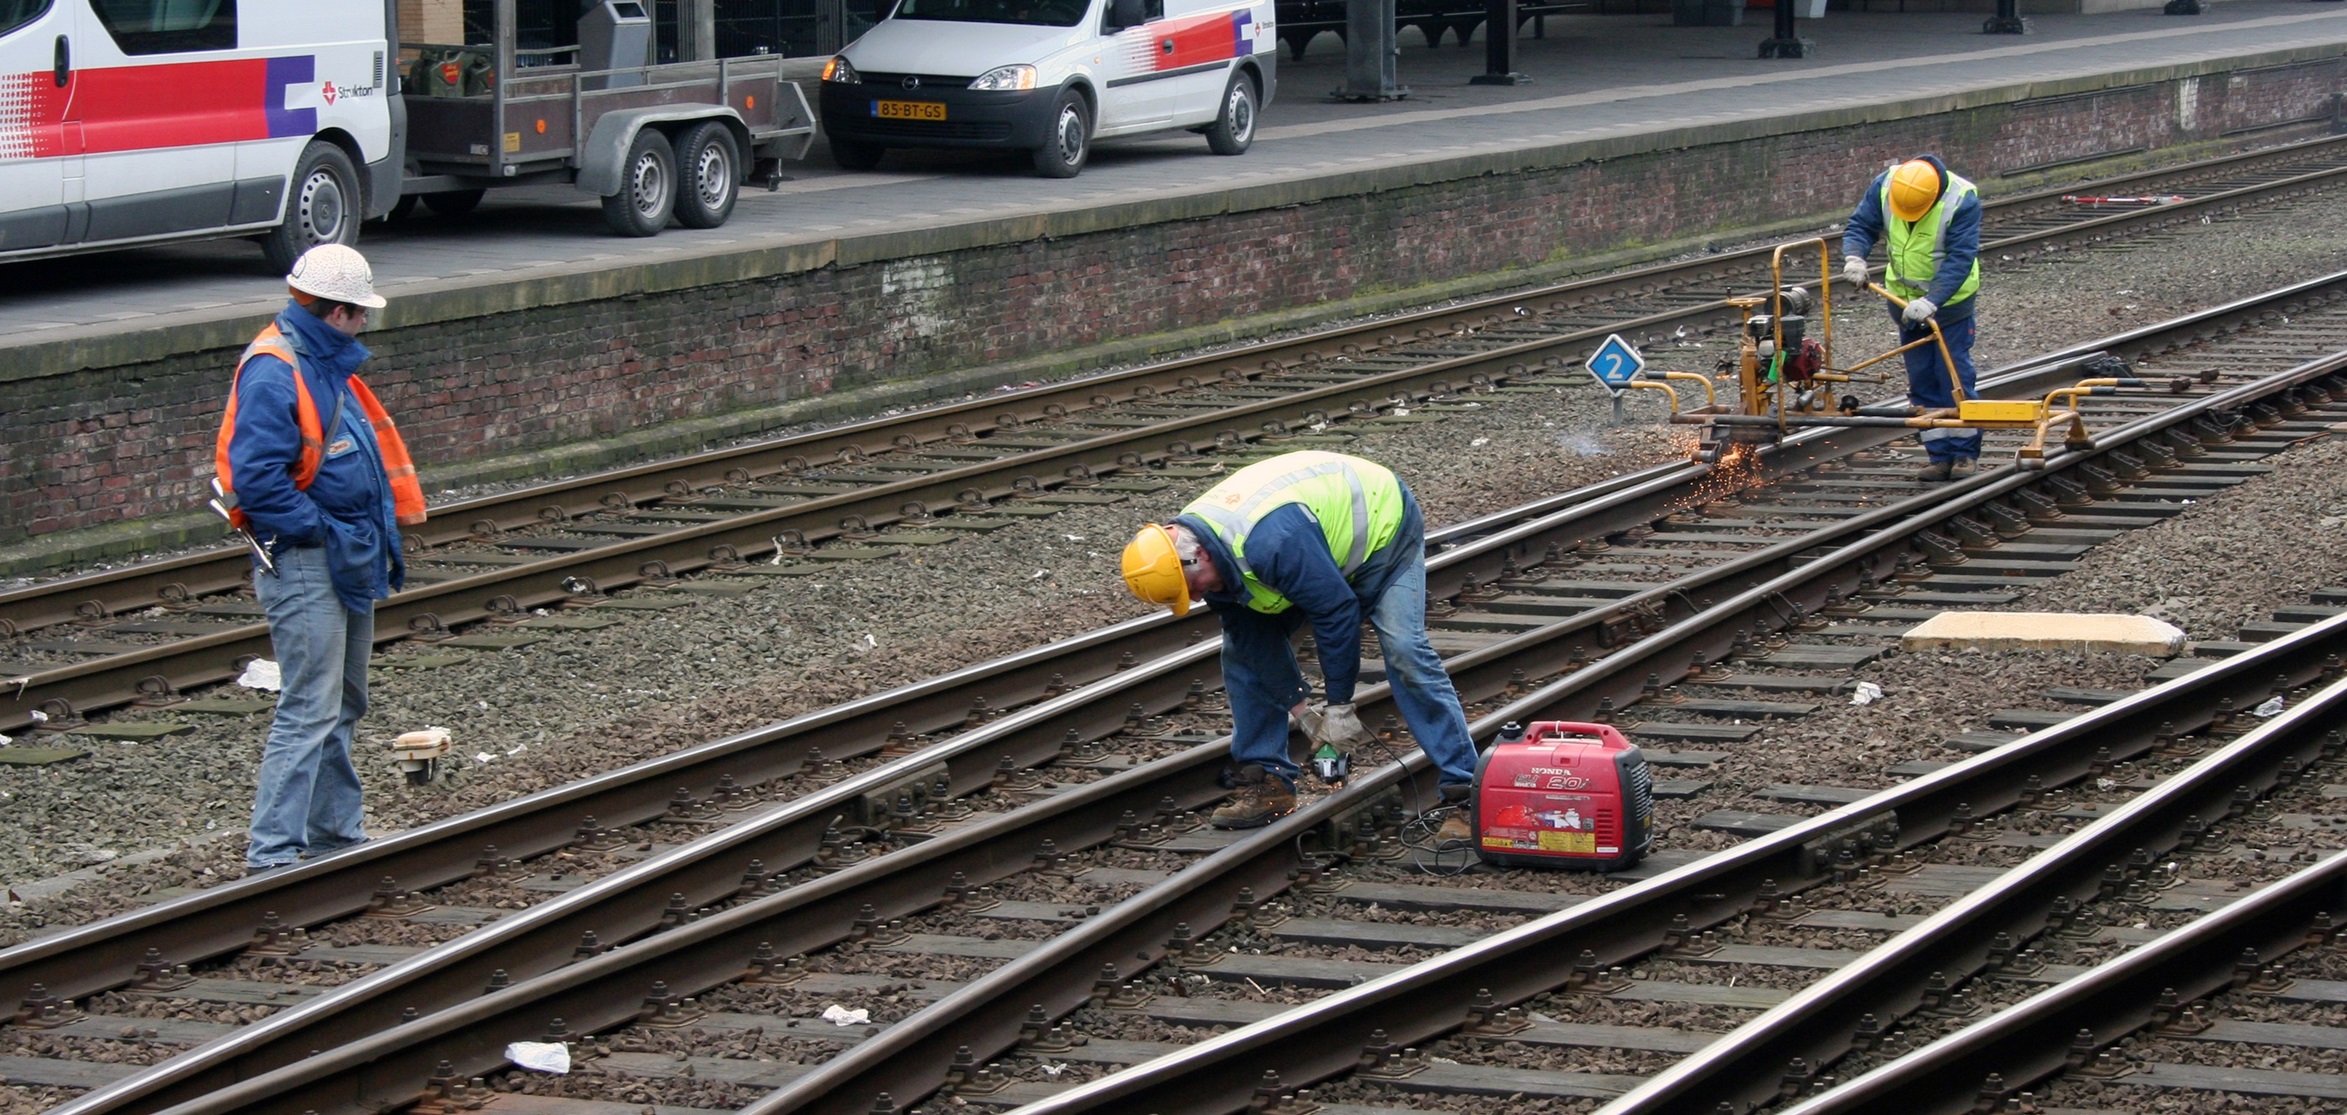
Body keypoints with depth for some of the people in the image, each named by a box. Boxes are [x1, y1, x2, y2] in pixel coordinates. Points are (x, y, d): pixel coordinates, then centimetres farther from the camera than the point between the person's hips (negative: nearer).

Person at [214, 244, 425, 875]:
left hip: (347, 561, 10)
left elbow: (370, 450, 24)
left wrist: (381, 527, 11)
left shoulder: (328, 366, 13)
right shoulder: (274, 373, -19)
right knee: (309, 712, -11)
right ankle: (273, 854, -10)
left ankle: (336, 834, 28)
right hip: (303, 563, -10)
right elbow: (258, 478, -26)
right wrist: (319, 531, -21)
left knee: (343, 709, 18)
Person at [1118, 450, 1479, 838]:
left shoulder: (1269, 543, -43)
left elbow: (1337, 610, -35)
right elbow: (1253, 638, -9)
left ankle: (1463, 791, -20)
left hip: (1380, 527, -8)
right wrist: (1301, 709, -13)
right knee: (1243, 648, -1)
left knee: (1404, 650, -21)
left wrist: (1339, 706, -26)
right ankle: (1268, 783, 5)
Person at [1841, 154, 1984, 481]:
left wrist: (1931, 301, -38)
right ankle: (1940, 456, 11)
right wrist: (1854, 257, -24)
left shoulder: (1963, 200, -25)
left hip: (1949, 302, -5)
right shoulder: (1884, 186, -12)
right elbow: (1860, 226, -2)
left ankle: (1965, 451, 7)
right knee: (1921, 381, 6)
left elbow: (1959, 259, -28)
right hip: (1905, 300, 5)